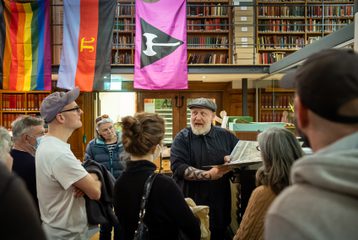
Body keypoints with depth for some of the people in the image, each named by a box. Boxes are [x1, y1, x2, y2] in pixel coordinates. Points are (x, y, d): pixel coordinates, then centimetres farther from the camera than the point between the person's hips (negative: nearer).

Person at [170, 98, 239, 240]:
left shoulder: (226, 136, 6)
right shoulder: (182, 138, -2)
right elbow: (178, 167, -14)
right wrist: (208, 175, -24)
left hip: (220, 203, 2)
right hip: (192, 203, -2)